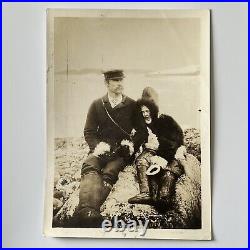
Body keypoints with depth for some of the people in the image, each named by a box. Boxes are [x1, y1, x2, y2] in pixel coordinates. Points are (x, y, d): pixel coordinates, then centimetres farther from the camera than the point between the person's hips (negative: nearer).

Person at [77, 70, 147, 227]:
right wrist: (97, 145, -8)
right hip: (102, 149, 1)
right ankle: (88, 210, -55)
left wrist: (131, 144, -7)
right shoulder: (97, 105, 14)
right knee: (89, 167, -33)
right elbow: (89, 131, 12)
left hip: (122, 151, -1)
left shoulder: (132, 105, 11)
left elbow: (143, 131, 13)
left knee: (109, 172, -32)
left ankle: (88, 213, -50)